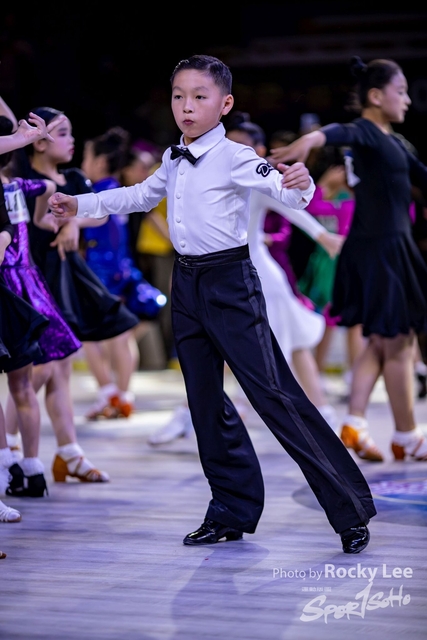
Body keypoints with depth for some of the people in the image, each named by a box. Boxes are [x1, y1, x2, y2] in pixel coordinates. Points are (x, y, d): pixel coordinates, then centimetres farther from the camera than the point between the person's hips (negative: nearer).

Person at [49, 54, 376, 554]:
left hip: (230, 283, -8)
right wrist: (79, 204, 28)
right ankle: (233, 511, 21)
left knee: (274, 393, -11)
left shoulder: (234, 158, -13)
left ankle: (350, 508, -5)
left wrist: (299, 185, -52)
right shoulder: (173, 161, 10)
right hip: (186, 284, 8)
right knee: (205, 401, 10)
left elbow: (277, 186, -29)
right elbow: (140, 196, 28)